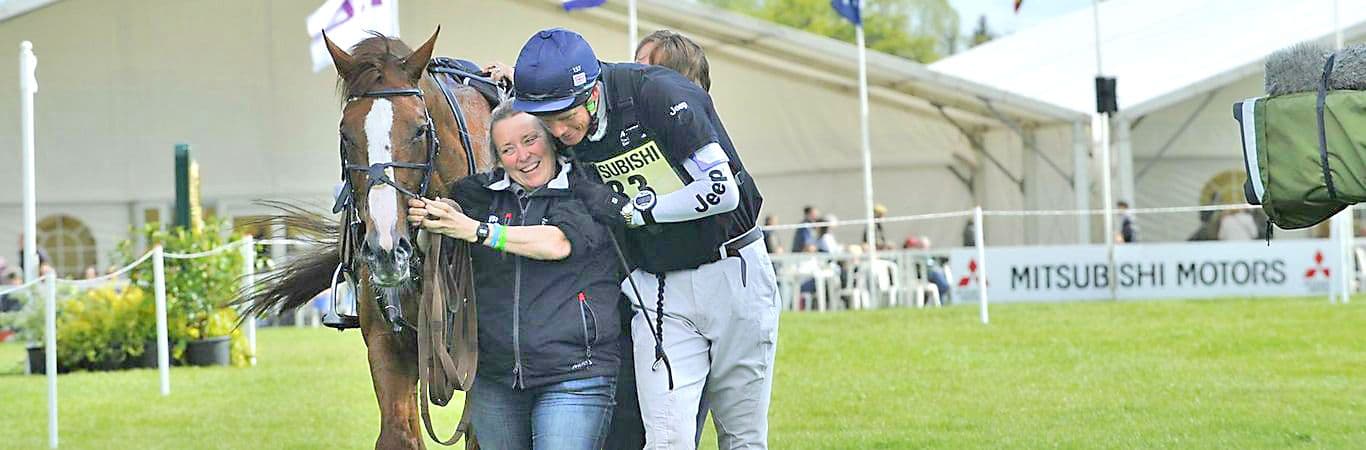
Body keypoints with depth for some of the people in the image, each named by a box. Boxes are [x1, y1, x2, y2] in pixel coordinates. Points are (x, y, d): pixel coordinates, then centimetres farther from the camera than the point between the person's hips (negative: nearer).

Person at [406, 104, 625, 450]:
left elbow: (558, 243, -20)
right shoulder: (479, 194, 9)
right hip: (494, 378, 5)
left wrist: (478, 231, -24)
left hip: (573, 375, -4)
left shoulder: (590, 197, -3)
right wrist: (424, 223, -16)